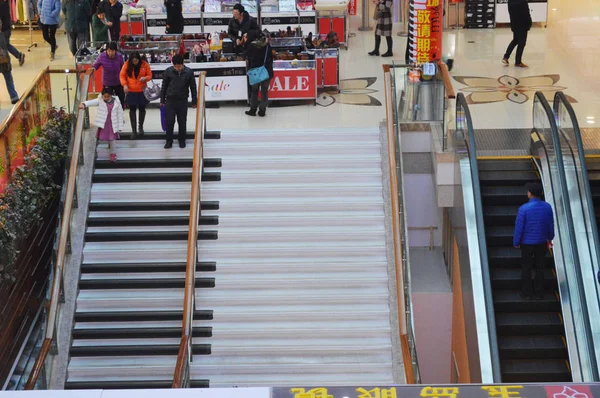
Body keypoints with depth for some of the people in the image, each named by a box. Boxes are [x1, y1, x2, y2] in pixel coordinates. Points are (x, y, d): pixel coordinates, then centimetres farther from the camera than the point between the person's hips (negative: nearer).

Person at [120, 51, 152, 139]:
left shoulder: (145, 64, -6)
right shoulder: (127, 64, -6)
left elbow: (150, 75, 1)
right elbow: (122, 75, 1)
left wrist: (145, 78, -21)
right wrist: (124, 85, -13)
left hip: (142, 90, 1)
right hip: (131, 91, -1)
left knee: (142, 108, 10)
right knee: (132, 109, 1)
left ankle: (140, 126, 33)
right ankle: (134, 130, 7)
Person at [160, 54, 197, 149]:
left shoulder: (189, 72, -6)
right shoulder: (168, 71, -5)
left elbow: (193, 87, 2)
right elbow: (164, 86, 4)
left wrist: (194, 101, 4)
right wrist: (162, 100, 6)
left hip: (183, 101, 0)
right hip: (170, 100, 0)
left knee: (182, 122, 6)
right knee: (169, 122, 0)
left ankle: (182, 141, 20)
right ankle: (169, 141, 12)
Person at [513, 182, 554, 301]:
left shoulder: (524, 208, -22)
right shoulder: (547, 207, -9)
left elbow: (519, 227, -16)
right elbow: (551, 224, 4)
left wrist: (516, 242, -1)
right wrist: (550, 237, 21)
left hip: (527, 243, -3)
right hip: (541, 242, 3)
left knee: (526, 268, 11)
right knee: (540, 268, 14)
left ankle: (527, 293, 18)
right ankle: (539, 293, 20)